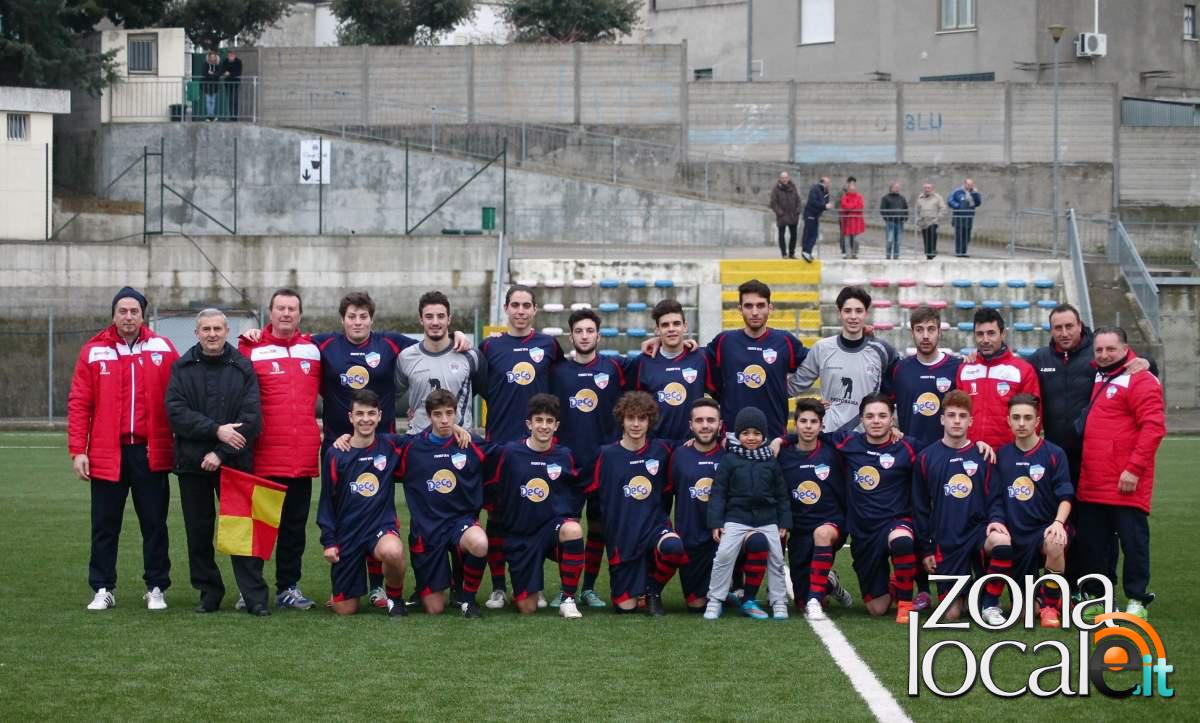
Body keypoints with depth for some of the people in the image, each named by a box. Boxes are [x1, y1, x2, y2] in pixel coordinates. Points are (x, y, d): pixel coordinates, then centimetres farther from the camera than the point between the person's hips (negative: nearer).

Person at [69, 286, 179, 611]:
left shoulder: (162, 349, 2)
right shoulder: (93, 352, 1)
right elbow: (79, 404, 1)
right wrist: (78, 450, -5)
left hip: (151, 453, 0)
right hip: (106, 453, 0)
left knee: (155, 523, 6)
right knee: (105, 525, 7)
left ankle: (156, 588, 16)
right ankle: (103, 589, 16)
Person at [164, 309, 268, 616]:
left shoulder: (243, 368, 3)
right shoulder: (182, 368, 6)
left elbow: (251, 418, -5)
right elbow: (176, 412, -6)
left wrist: (221, 452, -14)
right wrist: (215, 430, -17)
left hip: (234, 462, -2)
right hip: (192, 463, 2)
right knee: (199, 532, 6)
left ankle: (255, 596, -4)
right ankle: (209, 593, 15)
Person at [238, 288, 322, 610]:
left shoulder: (314, 349, 10)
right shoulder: (251, 349, -1)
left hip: (303, 456, 4)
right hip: (264, 456, -4)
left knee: (295, 524, 9)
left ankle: (288, 588, 16)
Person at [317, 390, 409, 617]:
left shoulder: (391, 447, 0)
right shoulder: (336, 455, -2)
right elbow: (327, 501, 4)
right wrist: (328, 541, -2)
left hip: (383, 525, -1)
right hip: (347, 534, 1)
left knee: (392, 552, -38)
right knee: (345, 610, 0)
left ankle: (396, 598, -7)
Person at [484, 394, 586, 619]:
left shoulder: (564, 456, -3)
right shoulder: (509, 453, -7)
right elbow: (491, 490, 4)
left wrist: (564, 514, 4)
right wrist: (502, 517, 8)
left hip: (553, 525, 0)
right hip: (520, 535, 0)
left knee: (572, 530, -38)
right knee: (527, 608, -4)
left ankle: (568, 599, -20)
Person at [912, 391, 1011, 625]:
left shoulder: (982, 455, 4)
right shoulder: (926, 458, 3)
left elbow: (994, 497, 3)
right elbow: (920, 507, 6)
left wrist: (996, 519, -19)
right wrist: (925, 549, 3)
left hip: (978, 530, 0)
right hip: (946, 541, 0)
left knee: (1002, 542, -37)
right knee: (952, 614, -7)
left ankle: (990, 603, -13)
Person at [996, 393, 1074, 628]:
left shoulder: (1054, 454, -3)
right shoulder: (1001, 455, 7)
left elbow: (1065, 498, -7)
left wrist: (1058, 523, -24)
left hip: (1045, 528, -3)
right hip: (1015, 534, 3)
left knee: (1054, 545, -41)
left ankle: (1051, 605, -18)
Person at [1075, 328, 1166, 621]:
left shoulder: (1139, 381, -9)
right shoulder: (1095, 378, 16)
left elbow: (1153, 427, -16)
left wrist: (1134, 468, -20)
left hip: (1125, 484, -8)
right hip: (1091, 485, 8)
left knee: (1133, 540, -1)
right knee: (1092, 542, 11)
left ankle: (1137, 600, 7)